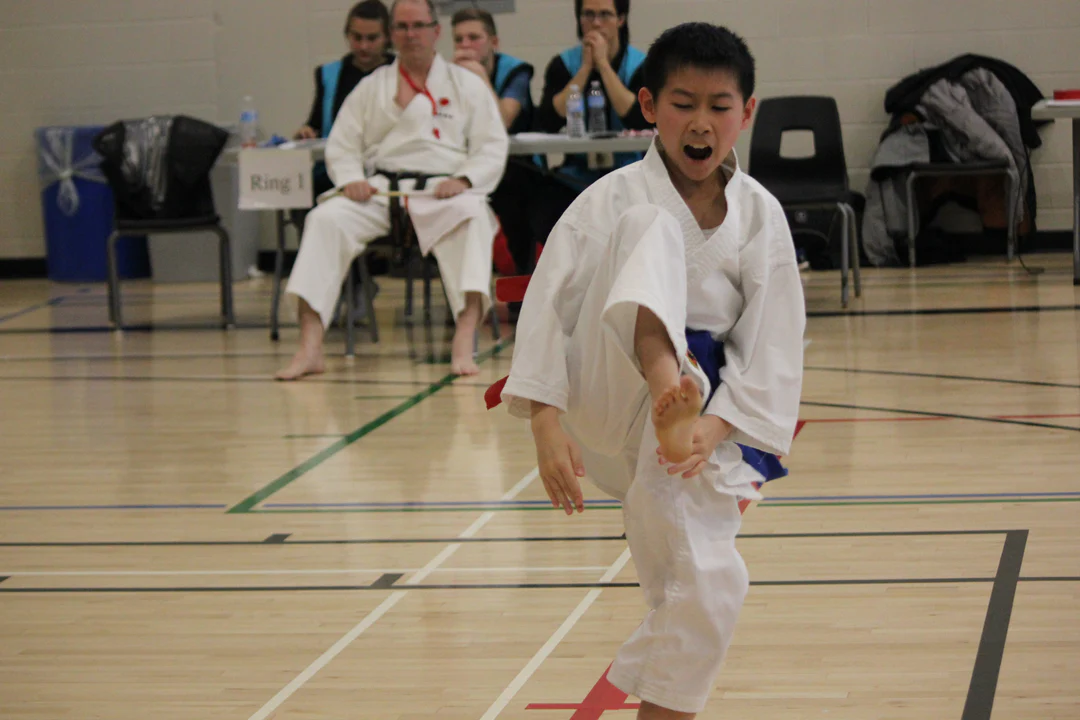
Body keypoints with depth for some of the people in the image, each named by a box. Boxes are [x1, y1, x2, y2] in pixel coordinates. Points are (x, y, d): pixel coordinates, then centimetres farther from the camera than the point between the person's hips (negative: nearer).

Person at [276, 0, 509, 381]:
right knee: (326, 219, -26)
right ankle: (310, 348, -31)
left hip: (442, 192, -2)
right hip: (380, 190, 2)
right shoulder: (371, 87, 19)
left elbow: (493, 147, 6)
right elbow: (341, 145, 15)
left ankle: (464, 342, -47)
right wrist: (351, 180, -7)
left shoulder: (466, 85, 13)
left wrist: (463, 180, -13)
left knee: (471, 218, -37)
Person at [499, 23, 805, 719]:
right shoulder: (614, 203, -6)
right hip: (606, 394, -4)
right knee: (654, 233, -30)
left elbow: (772, 345, -1)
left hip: (701, 418, 4)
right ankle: (673, 400, -61)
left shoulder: (760, 216, 2)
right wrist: (547, 424, -19)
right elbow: (547, 304, -9)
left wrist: (715, 430, -16)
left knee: (707, 592, -9)